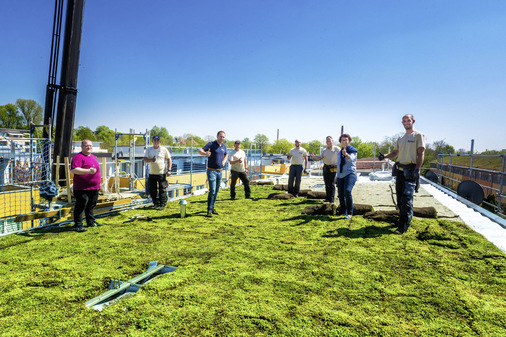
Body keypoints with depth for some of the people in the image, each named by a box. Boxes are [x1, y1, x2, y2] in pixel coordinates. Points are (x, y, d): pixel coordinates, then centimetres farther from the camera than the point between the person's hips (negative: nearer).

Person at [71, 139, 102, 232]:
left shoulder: (93, 157, 19)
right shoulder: (78, 157, -10)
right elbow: (74, 170, -23)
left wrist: (98, 184, 26)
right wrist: (88, 171, -31)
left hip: (94, 188, 8)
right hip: (82, 189, -8)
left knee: (91, 206, 17)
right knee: (80, 207, -3)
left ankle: (91, 222, 28)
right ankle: (78, 225, 5)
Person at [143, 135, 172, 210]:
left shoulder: (164, 149, 1)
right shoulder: (148, 150, 6)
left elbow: (169, 159, 3)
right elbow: (145, 159, -2)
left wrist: (169, 170, -6)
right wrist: (151, 160, -25)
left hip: (162, 173, -3)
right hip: (152, 173, 3)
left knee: (162, 190, -5)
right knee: (152, 190, 8)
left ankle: (162, 205, 3)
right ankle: (156, 203, 24)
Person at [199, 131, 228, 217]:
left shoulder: (224, 147, 9)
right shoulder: (211, 144, -9)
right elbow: (200, 151, -19)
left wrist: (224, 161, 7)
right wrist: (206, 153, -41)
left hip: (220, 171, 6)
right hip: (212, 171, -6)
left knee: (216, 191, 12)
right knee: (212, 190, -12)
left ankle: (212, 208, 24)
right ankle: (209, 210, -4)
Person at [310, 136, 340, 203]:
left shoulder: (337, 148, 0)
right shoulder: (325, 150, 15)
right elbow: (320, 157, 9)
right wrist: (314, 156, -10)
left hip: (333, 168, -5)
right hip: (325, 167, 5)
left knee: (331, 184, -8)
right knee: (327, 184, 10)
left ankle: (331, 200, -6)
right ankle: (327, 198, 19)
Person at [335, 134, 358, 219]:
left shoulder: (353, 151, -1)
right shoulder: (339, 153, 17)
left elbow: (351, 159, -23)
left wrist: (346, 154, -44)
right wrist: (336, 177, 22)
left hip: (350, 174, -6)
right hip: (340, 176, 6)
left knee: (347, 191, -25)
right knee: (341, 194, 4)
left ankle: (350, 213, -17)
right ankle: (343, 212, 20)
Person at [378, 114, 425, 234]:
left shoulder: (418, 135, 0)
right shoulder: (401, 138, 20)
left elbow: (421, 154, -7)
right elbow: (395, 153, 23)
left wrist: (417, 169, -16)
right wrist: (385, 156, 2)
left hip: (410, 171, -7)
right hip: (399, 170, 7)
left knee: (407, 199, -13)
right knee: (400, 198, 10)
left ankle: (403, 227, -12)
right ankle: (406, 221, 23)